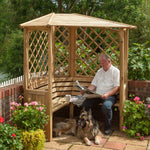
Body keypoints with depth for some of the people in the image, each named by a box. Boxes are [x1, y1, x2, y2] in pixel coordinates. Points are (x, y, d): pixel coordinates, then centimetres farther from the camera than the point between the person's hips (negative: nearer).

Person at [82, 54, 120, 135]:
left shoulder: (115, 71, 3)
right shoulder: (99, 71, 22)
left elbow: (117, 87, -7)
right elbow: (93, 85, 19)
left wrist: (107, 94, -23)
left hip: (109, 96, -5)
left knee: (106, 106, -37)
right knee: (84, 103, -21)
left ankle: (107, 127, -15)